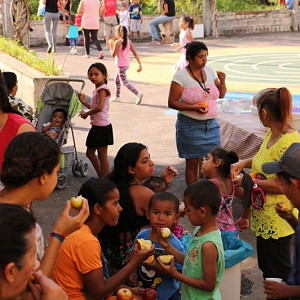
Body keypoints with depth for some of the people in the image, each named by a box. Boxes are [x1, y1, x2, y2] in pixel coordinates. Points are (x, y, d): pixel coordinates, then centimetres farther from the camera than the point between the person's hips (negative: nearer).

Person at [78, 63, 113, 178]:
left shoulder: (102, 89, -15)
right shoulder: (97, 89, 15)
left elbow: (99, 107, -28)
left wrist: (86, 114, -17)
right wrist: (84, 102, 10)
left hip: (102, 126, -10)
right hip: (96, 125, 10)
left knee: (102, 155, -2)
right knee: (90, 152, 17)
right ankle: (101, 177, 27)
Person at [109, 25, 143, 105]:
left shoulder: (118, 42, -16)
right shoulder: (129, 41, 4)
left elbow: (113, 55, -12)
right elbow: (135, 54, 2)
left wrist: (111, 45, 0)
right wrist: (140, 64, 3)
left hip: (121, 65, -8)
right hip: (126, 64, 8)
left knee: (125, 82, -7)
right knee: (116, 79, 23)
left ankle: (138, 93, -22)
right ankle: (117, 97, 31)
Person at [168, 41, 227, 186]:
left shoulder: (209, 71, 5)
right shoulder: (181, 76, -11)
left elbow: (221, 95, 13)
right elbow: (172, 102, -12)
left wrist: (222, 81, -7)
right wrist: (193, 107, -22)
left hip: (211, 124, 5)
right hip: (190, 125, -5)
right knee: (192, 163, 4)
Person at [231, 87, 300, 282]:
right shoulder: (271, 134, 4)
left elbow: (282, 185, -27)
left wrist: (249, 182, -18)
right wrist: (244, 163, 6)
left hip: (277, 220, -10)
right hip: (264, 217, 10)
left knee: (278, 274, 5)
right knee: (266, 267, 23)